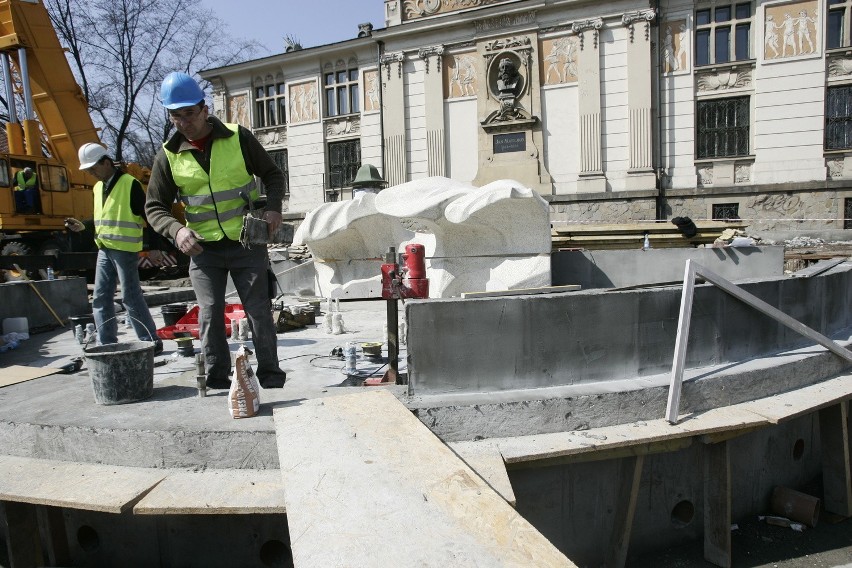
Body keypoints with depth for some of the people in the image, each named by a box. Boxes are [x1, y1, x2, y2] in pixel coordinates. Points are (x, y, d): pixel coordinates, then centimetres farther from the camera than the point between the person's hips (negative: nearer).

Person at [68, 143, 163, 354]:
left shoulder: (130, 184, -9)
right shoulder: (98, 188, 17)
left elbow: (146, 216, -12)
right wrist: (83, 226, 15)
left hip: (125, 249, -8)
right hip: (104, 250, 8)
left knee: (131, 297, -6)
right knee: (100, 297, 8)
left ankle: (151, 342, 3)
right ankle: (106, 343, 16)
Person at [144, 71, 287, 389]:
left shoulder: (237, 138, -3)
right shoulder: (168, 156, 1)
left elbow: (272, 175, 8)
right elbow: (154, 207, 5)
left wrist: (273, 207, -11)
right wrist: (176, 230, -16)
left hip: (247, 242, -1)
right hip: (203, 248, 2)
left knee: (259, 310, 2)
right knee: (210, 316, 1)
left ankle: (270, 375, 14)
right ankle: (217, 381, 13)